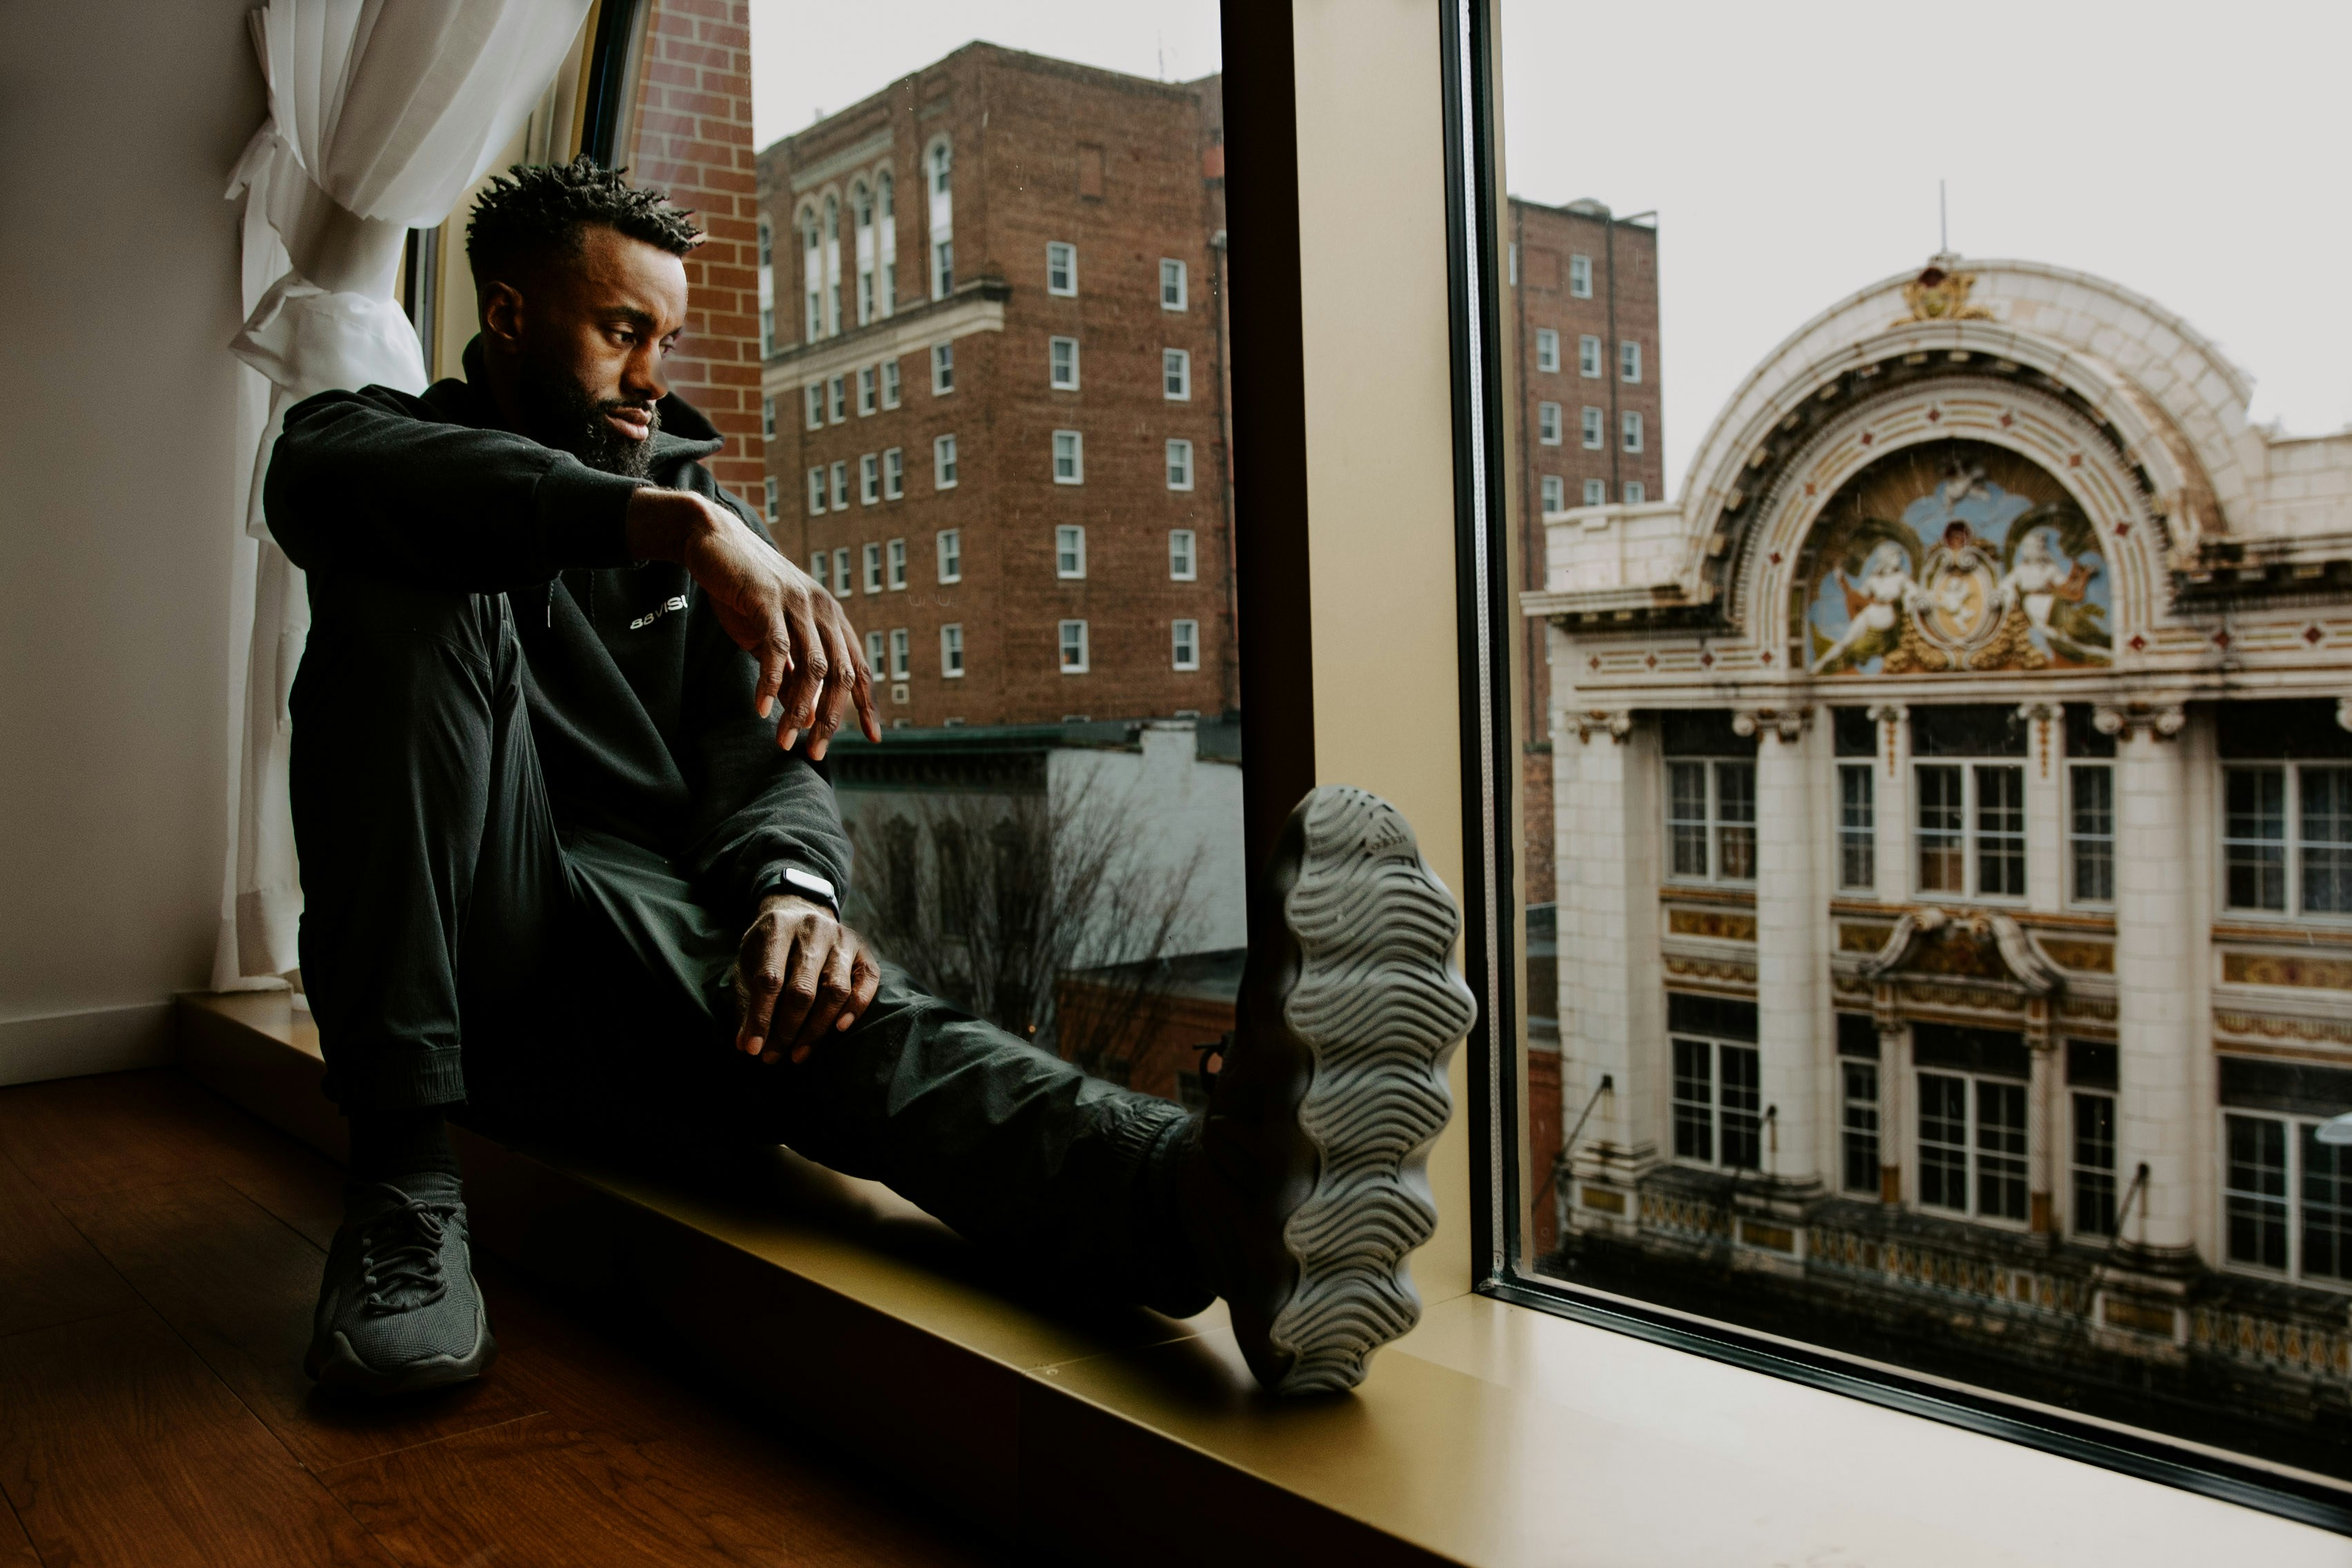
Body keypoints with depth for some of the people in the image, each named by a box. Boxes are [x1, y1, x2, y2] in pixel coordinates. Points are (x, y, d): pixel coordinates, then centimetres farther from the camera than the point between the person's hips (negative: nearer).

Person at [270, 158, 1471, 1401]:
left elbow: (763, 758, 3)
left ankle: (1206, 1191, -63)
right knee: (417, 590, -26)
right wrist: (667, 522, -36)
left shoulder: (698, 512, 18)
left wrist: (793, 885, -23)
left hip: (645, 924, 2)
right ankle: (404, 1175, -30)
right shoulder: (394, 435, 9)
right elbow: (319, 469, -20)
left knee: (836, 1010, -32)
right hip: (454, 943, -1)